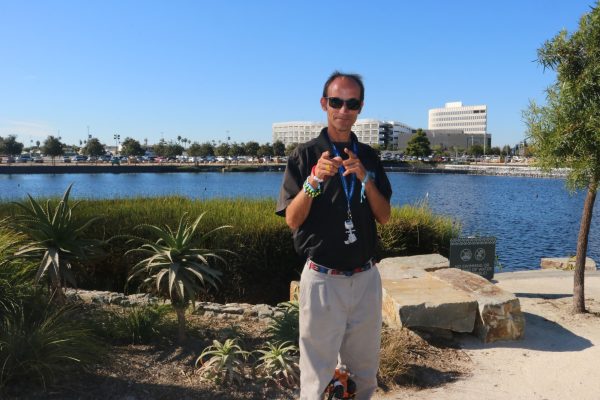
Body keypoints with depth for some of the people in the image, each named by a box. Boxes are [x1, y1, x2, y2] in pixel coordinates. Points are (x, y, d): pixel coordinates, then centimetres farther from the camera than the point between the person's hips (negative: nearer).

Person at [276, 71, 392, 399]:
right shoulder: (305, 155, -5)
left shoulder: (369, 156, 7)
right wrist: (314, 179, -24)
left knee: (365, 373, 18)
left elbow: (384, 217, 3)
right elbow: (292, 221, -9)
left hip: (366, 278, 4)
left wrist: (365, 178, -13)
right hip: (323, 280, -4)